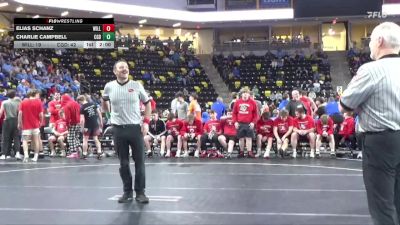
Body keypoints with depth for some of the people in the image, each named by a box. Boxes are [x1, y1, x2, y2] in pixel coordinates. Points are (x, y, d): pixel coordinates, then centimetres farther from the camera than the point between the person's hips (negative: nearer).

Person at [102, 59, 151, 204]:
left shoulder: (137, 86, 0)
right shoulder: (109, 87, 2)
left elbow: (147, 104, 9)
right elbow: (104, 100, 23)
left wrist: (146, 121, -1)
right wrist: (108, 112, 19)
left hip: (136, 127, -1)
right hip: (118, 129, 1)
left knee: (139, 161, 1)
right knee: (123, 163, 7)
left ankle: (140, 192, 11)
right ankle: (127, 192, 19)